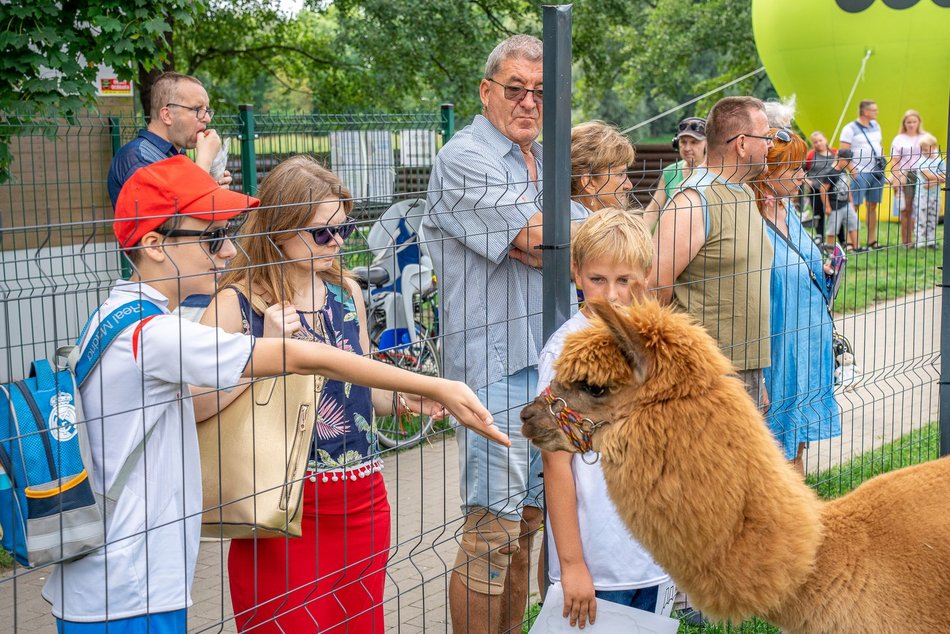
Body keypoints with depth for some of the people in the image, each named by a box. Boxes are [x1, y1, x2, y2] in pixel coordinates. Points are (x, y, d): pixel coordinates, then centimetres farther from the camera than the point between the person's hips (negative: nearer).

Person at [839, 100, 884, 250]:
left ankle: (872, 241, 17)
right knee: (854, 207, -8)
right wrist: (853, 170, -17)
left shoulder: (875, 126, 15)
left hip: (877, 172, 7)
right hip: (860, 174, -7)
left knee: (873, 206, 11)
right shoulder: (850, 129, -7)